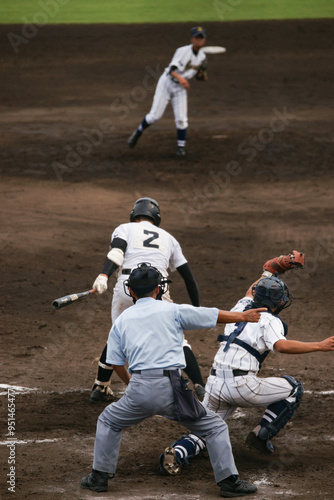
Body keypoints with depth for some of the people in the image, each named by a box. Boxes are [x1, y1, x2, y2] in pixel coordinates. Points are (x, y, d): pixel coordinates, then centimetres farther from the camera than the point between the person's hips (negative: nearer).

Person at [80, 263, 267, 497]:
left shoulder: (121, 320, 14)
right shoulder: (173, 311, 7)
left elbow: (117, 364, 15)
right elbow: (216, 315, 16)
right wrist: (243, 316, 33)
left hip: (140, 390, 2)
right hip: (172, 388, -2)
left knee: (109, 422, 27)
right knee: (215, 427, 13)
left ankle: (100, 477, 24)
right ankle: (229, 481, 7)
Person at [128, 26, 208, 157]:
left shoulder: (202, 57, 1)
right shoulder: (183, 51, -19)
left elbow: (199, 76, 14)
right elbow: (172, 69, -29)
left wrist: (202, 74, -11)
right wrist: (180, 78, -48)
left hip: (181, 88, 4)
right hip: (167, 82, -4)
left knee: (181, 119, -6)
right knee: (155, 115, -6)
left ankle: (181, 147, 8)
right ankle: (138, 132, 18)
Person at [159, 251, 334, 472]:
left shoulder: (242, 307, 16)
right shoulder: (270, 321, -5)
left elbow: (258, 285, 35)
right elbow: (281, 346, -25)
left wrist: (282, 263, 29)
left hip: (215, 384, 6)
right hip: (242, 385, -6)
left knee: (205, 431, 18)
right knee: (294, 388, 13)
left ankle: (179, 452, -14)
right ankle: (261, 435, 10)